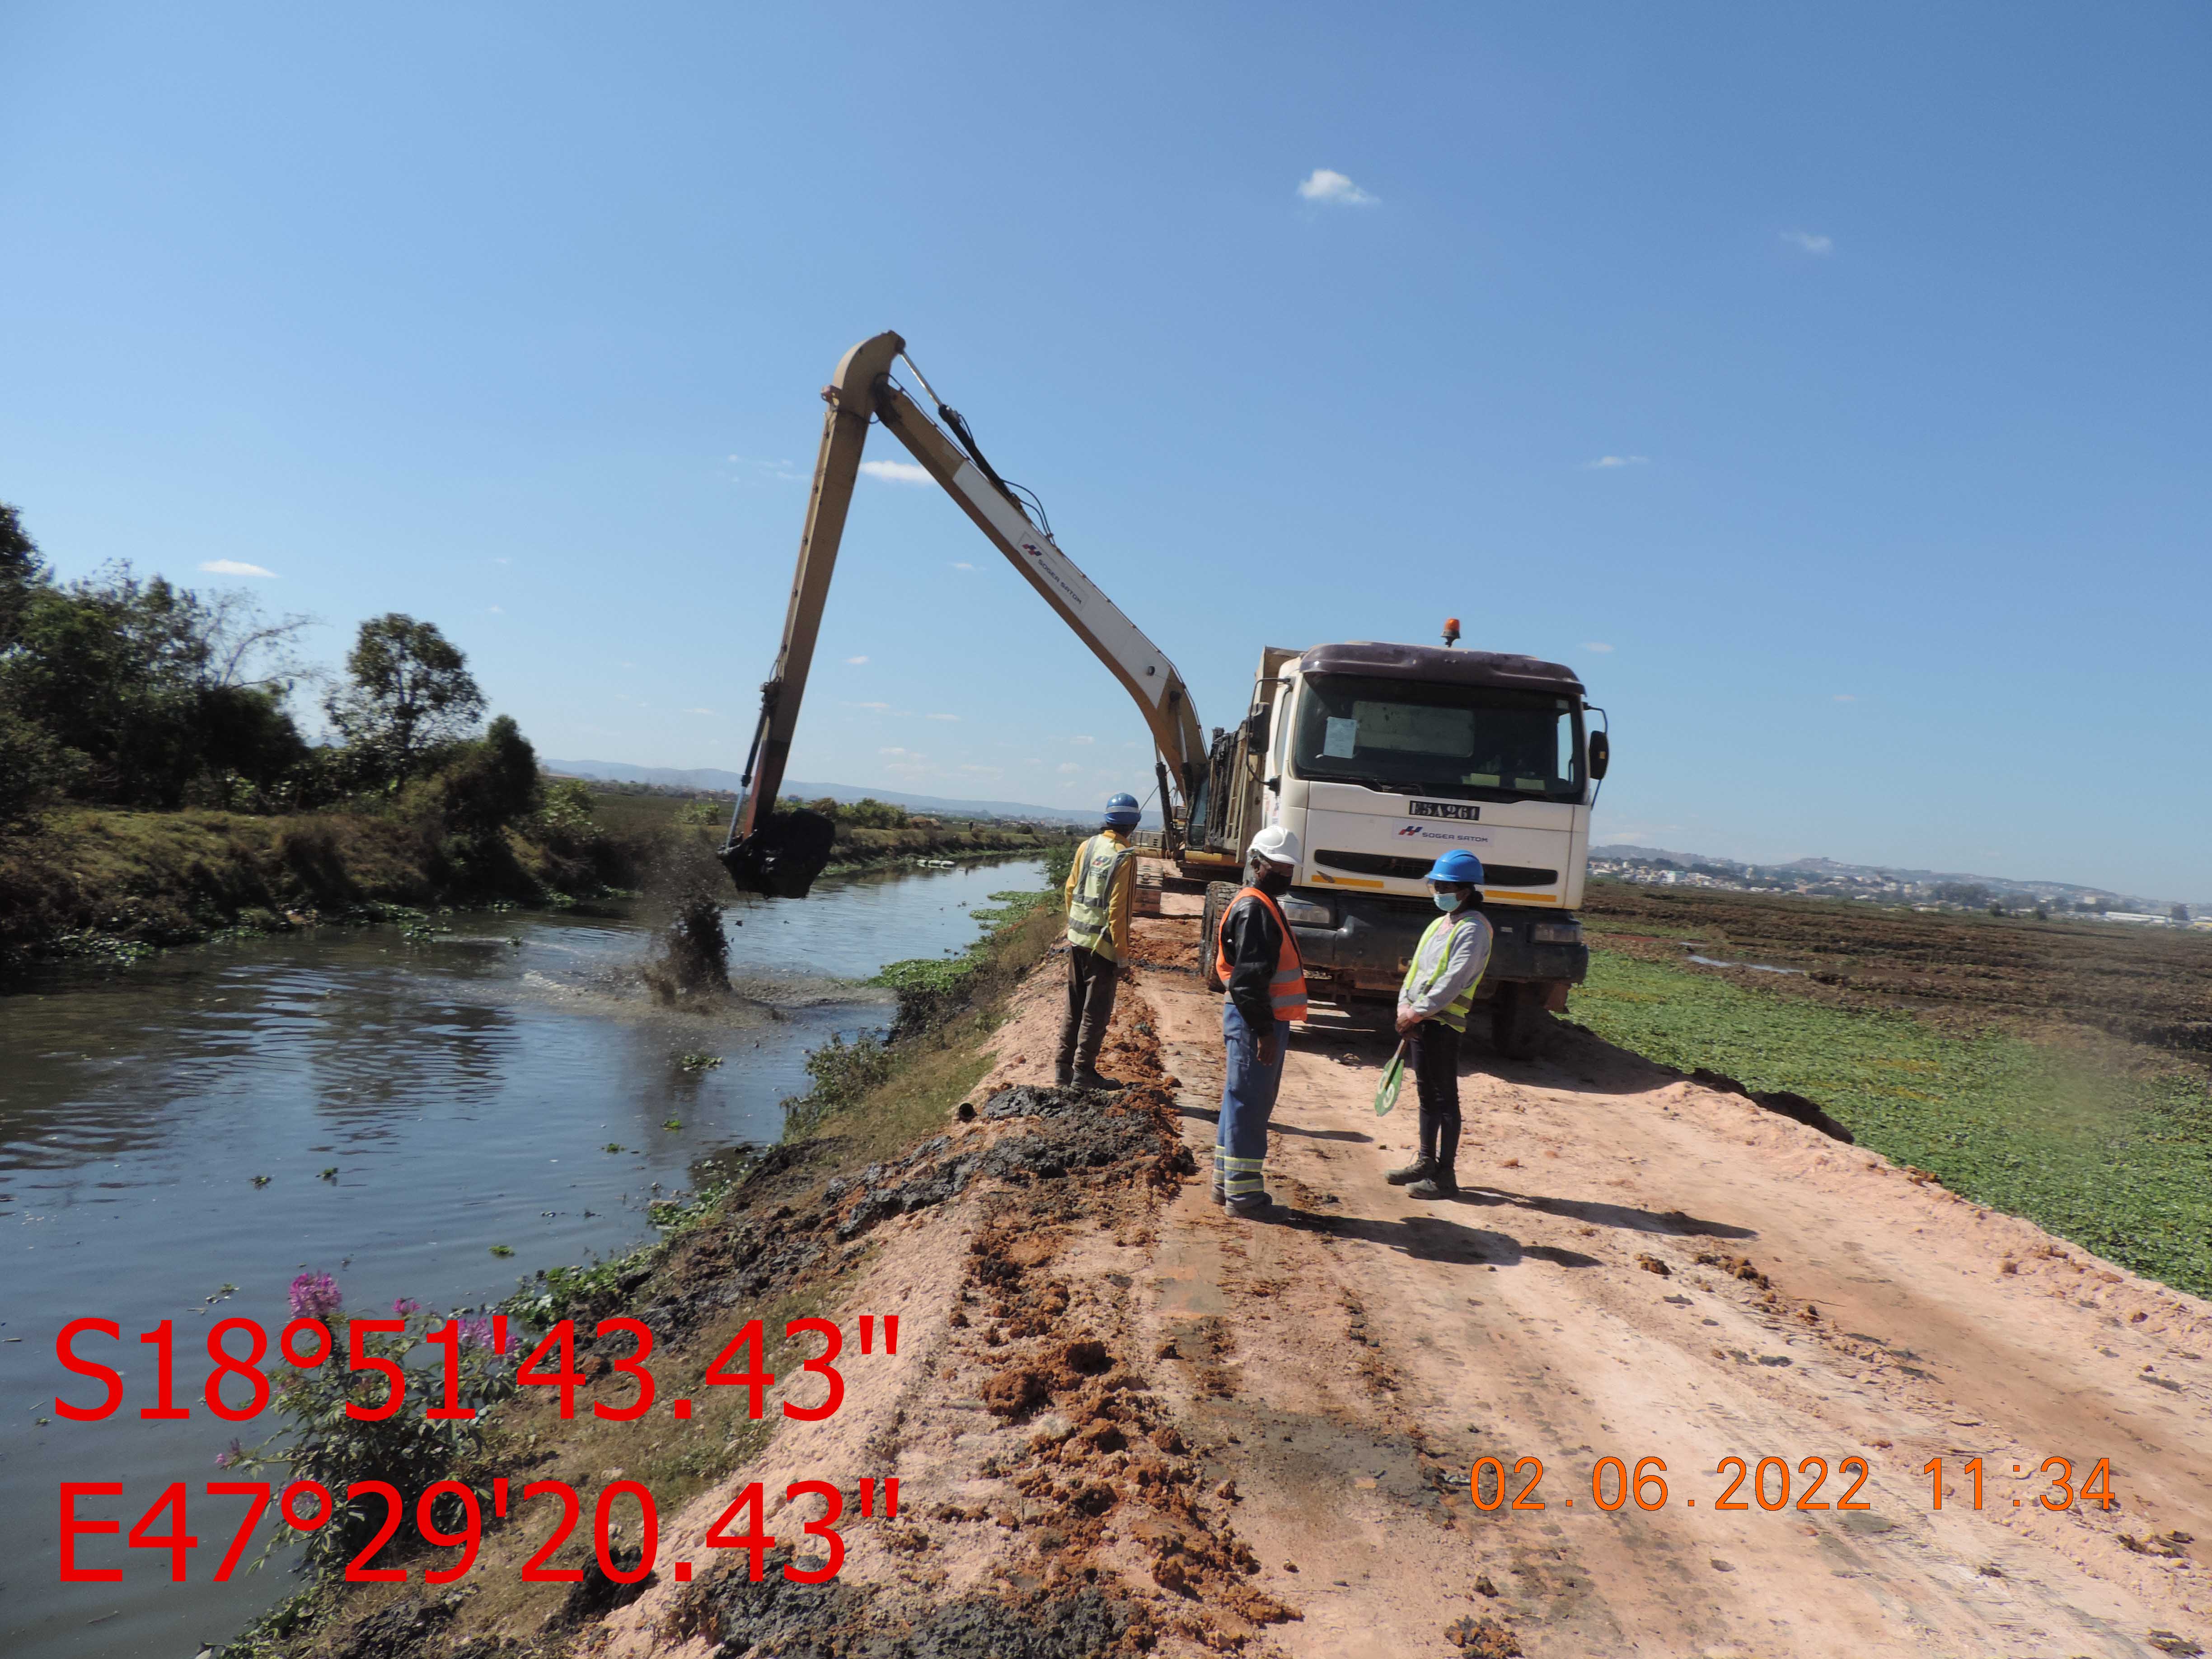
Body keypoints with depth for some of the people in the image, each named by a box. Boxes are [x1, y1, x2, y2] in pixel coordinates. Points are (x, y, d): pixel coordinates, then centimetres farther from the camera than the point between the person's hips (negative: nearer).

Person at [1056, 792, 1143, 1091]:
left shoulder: (1087, 846, 3)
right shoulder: (1124, 857, -15)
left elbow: (1071, 890, 9)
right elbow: (1118, 908, -17)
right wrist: (1121, 950, -10)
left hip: (1077, 939, 6)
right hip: (1103, 943, -6)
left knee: (1074, 1008, 16)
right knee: (1096, 1011, 4)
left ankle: (1064, 1068, 21)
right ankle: (1083, 1072, 8)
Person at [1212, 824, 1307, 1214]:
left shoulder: (1265, 906, 18)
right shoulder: (1253, 909, -15)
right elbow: (1248, 978, -22)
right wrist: (1265, 1031, -22)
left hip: (1265, 1021, 11)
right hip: (1255, 1022, -11)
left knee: (1246, 1103, 16)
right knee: (1248, 1105, -4)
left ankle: (1227, 1182, 26)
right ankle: (1243, 1192, 4)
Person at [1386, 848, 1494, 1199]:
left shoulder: (1473, 929, -12)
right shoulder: (1440, 923, 17)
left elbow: (1454, 981, -20)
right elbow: (1417, 967, 15)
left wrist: (1418, 1012, -18)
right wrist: (1405, 1006, 1)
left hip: (1442, 1024, -9)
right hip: (1418, 1021, 9)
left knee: (1445, 1099, -2)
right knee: (1427, 1095, 16)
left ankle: (1445, 1175, 3)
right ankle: (1426, 1162, 27)